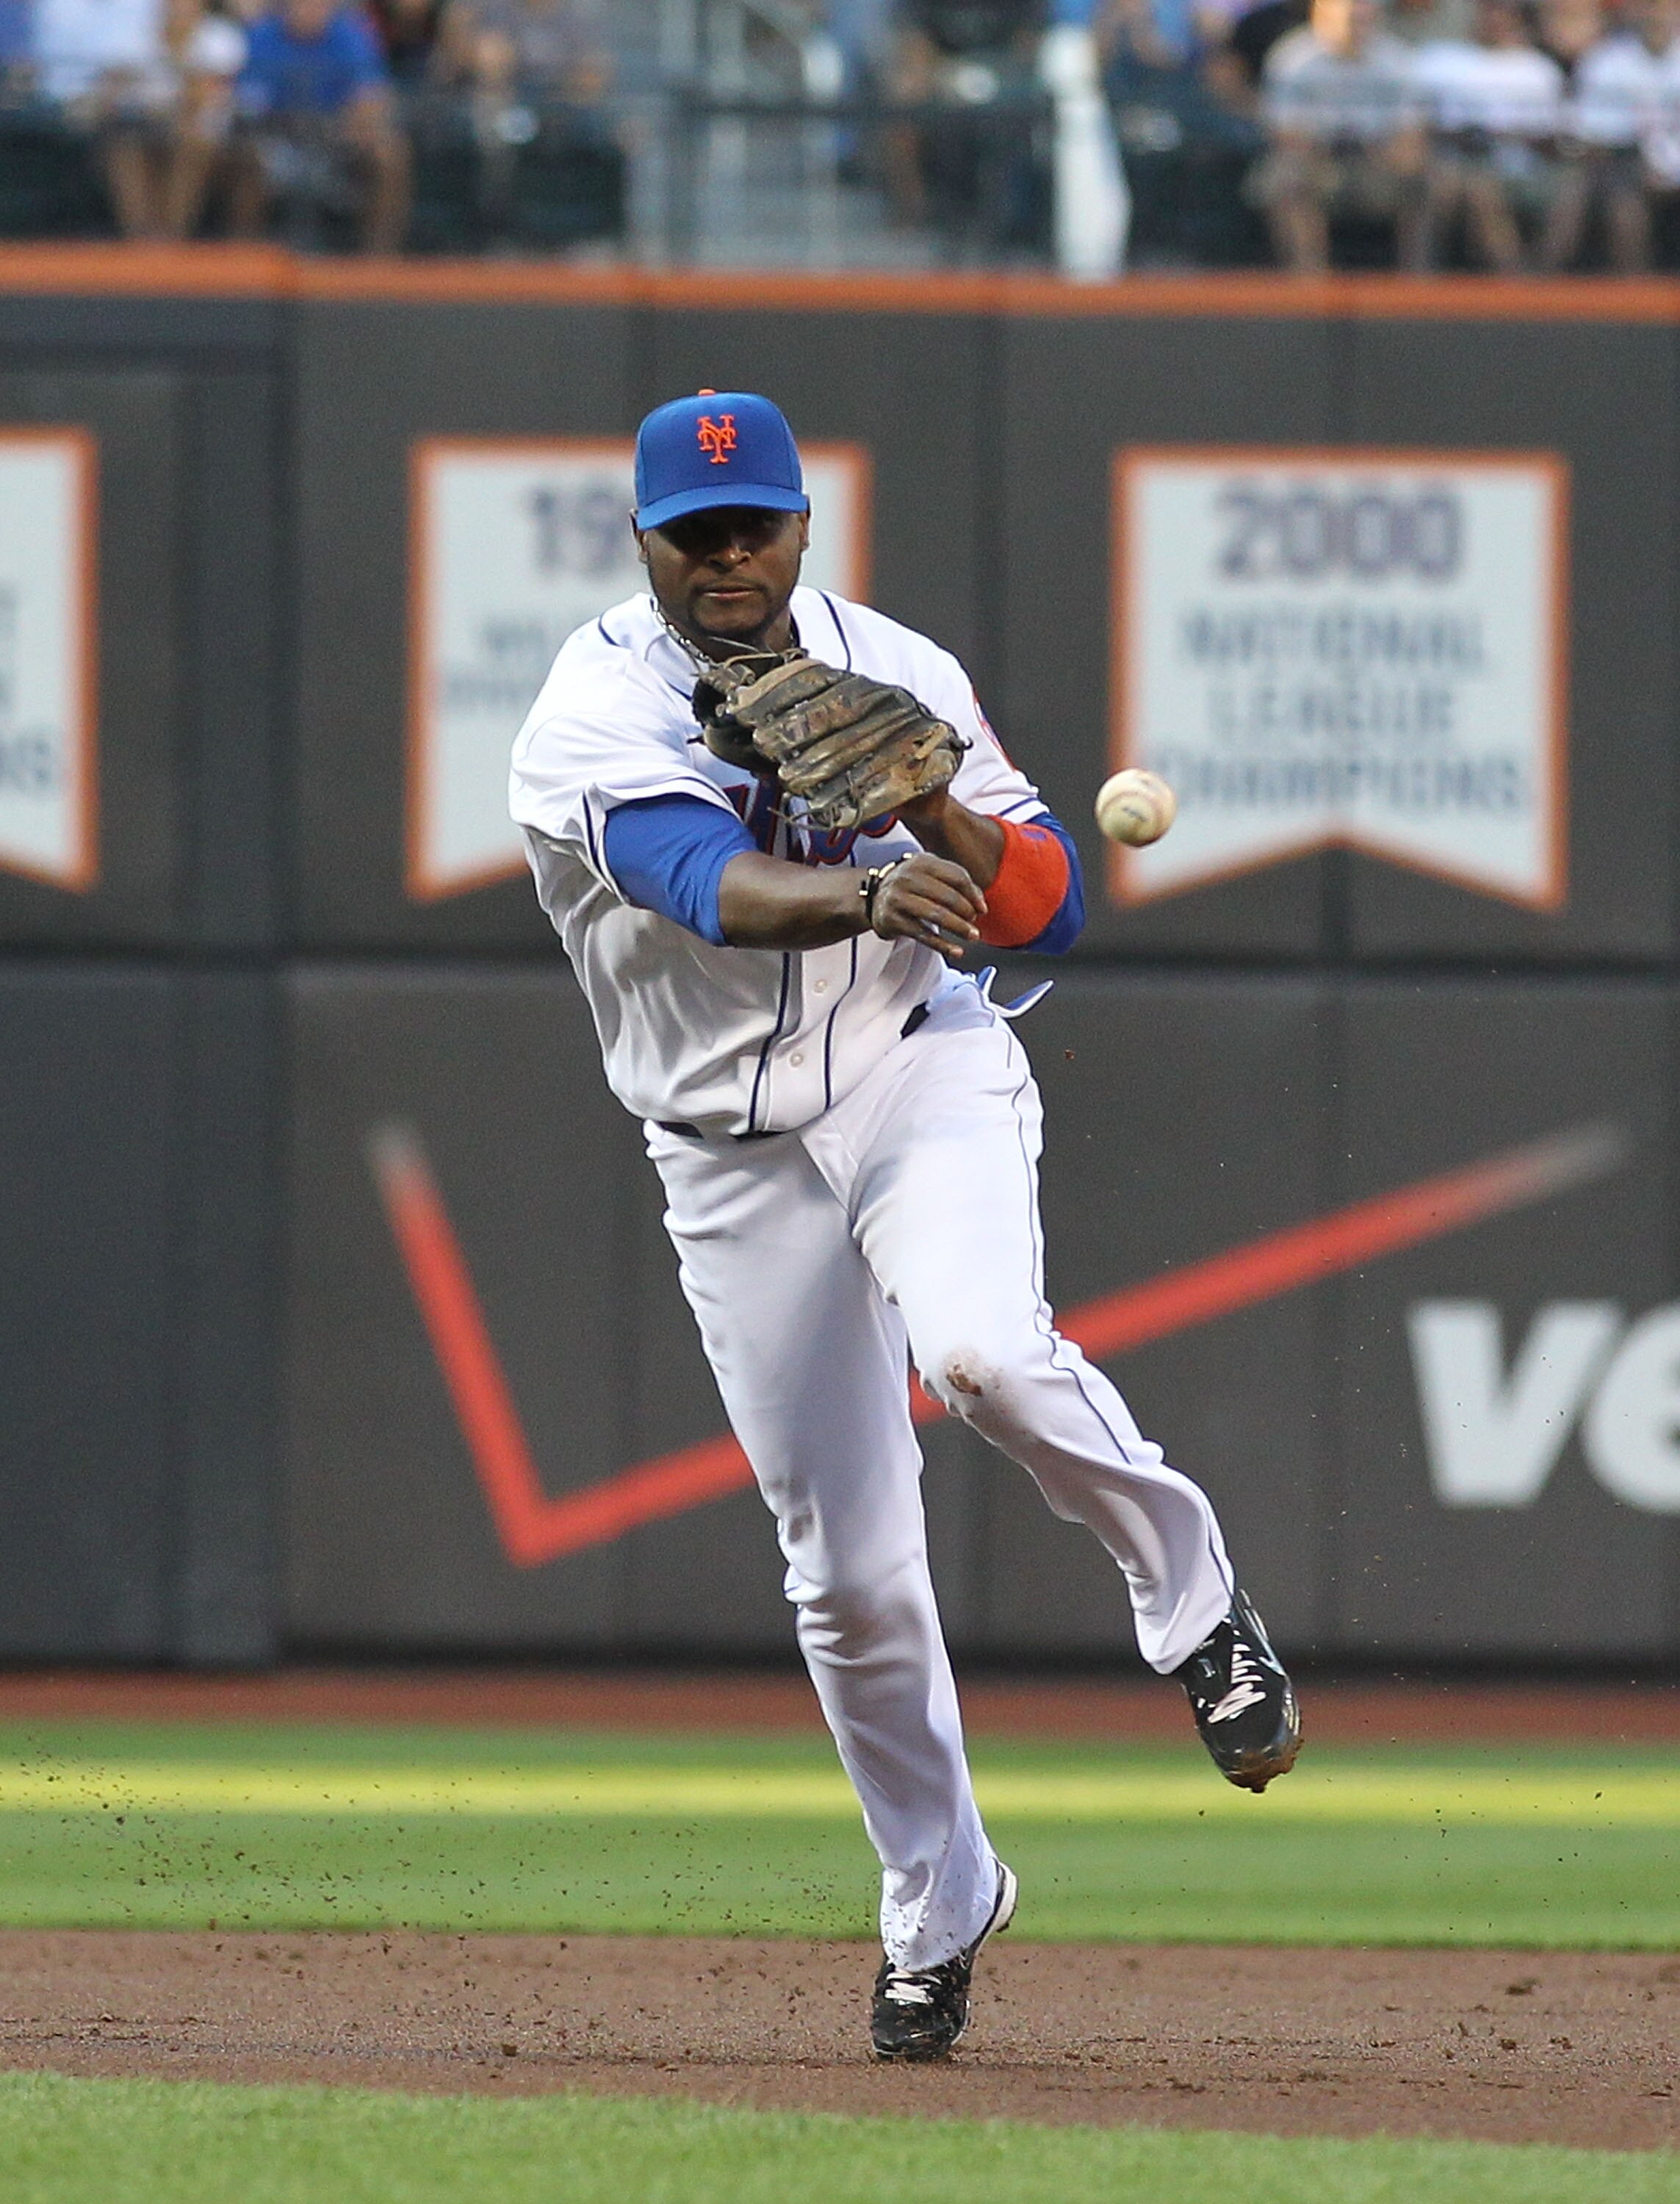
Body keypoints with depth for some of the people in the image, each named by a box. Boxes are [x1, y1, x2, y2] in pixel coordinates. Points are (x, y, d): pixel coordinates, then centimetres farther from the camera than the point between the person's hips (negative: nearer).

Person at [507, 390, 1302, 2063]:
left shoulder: (897, 675, 0)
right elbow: (710, 884, -33)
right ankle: (938, 1907, 21)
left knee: (979, 1354, -33)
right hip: (733, 1156, 0)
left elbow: (1047, 906, -2)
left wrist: (930, 804, -21)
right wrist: (871, 892, -52)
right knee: (846, 1566, 2)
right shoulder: (595, 718, -12)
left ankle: (1189, 1595, -8)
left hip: (919, 1074, 0)